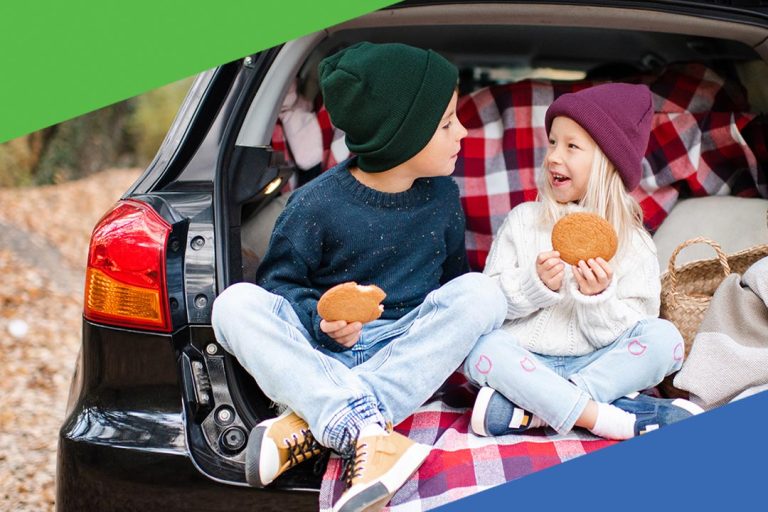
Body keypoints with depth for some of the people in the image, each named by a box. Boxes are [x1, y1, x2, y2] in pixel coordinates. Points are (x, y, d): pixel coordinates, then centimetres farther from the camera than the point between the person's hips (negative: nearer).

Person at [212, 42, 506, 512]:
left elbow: (453, 277, 17)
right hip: (325, 351, -2)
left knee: (483, 292, -23)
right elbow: (279, 281, -2)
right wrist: (319, 320, -21)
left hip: (409, 350, 3)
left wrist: (455, 329, -1)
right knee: (237, 303, -25)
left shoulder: (442, 196, 4)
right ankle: (366, 433, -43)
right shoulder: (317, 203, -9)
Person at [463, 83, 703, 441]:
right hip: (525, 362, -1)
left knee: (664, 336, -22)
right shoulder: (523, 220, 6)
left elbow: (621, 337, -2)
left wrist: (598, 298, -20)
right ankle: (608, 419, -33)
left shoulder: (634, 244, 4)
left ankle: (523, 409, -30)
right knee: (484, 348, -30)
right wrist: (535, 284, -18)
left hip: (595, 364, 1)